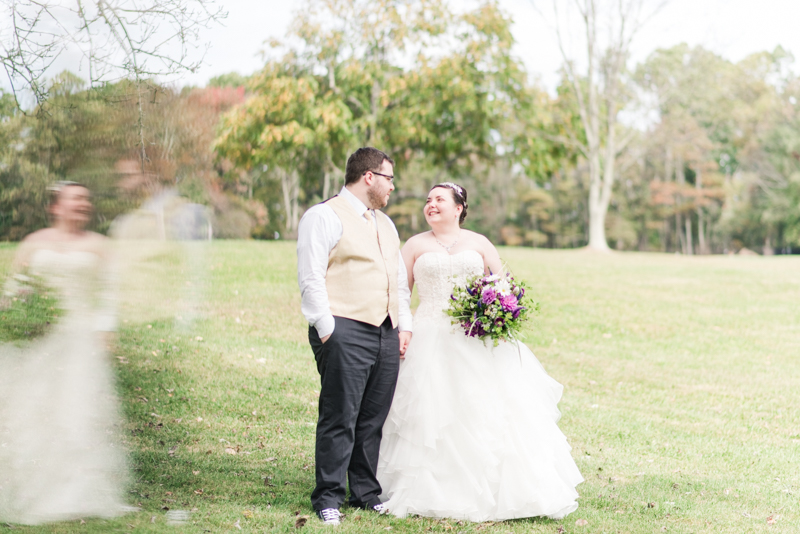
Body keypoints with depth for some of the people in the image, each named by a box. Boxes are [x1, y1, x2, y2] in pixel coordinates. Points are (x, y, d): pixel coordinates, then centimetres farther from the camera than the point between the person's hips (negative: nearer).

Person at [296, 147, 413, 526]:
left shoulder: (385, 224, 24)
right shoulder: (324, 217, -2)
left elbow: (399, 279, 27)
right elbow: (311, 278, -9)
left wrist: (404, 325, 16)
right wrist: (327, 330, -15)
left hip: (386, 335, 7)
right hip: (345, 332, -7)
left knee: (374, 419, 9)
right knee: (339, 419, -8)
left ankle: (366, 492, 19)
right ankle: (328, 498, 0)